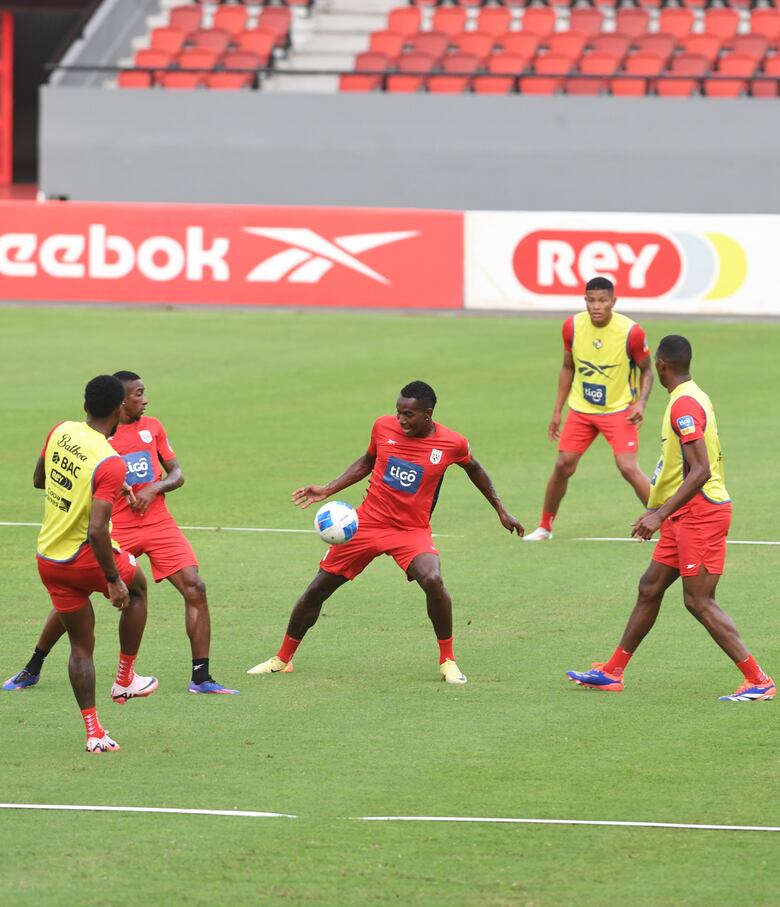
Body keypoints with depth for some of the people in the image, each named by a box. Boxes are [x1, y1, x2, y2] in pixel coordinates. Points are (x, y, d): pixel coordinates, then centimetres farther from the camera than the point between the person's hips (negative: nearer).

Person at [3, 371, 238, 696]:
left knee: (195, 588, -13)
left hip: (158, 523, 3)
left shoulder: (152, 427, 9)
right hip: (115, 529, -2)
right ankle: (32, 669, 18)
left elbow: (177, 474, 11)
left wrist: (155, 487, -10)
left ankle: (201, 678, -8)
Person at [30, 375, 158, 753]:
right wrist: (113, 580, -19)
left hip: (47, 559, 6)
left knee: (81, 646, 15)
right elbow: (97, 530, -29)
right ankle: (125, 680, 29)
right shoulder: (110, 463, -24)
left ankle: (93, 732, 11)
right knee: (136, 588, 27)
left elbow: (38, 479, 17)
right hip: (86, 557, -6)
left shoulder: (59, 433, -3)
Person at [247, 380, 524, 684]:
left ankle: (447, 661, -11)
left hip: (413, 531, -2)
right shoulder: (384, 427, -7)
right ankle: (283, 659, 23)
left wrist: (501, 510, 17)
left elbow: (474, 469, 12)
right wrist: (327, 490, 7)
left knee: (433, 581, -31)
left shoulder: (452, 444, -11)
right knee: (318, 588, 3)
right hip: (368, 522, 2)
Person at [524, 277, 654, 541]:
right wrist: (557, 411, 8)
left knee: (628, 468, -17)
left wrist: (640, 403, -19)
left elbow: (646, 370, -3)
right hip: (580, 409, 4)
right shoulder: (572, 326, -8)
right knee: (563, 465, 2)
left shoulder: (631, 332, -18)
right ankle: (545, 527, 21)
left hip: (619, 410, -4)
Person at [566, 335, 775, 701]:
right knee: (650, 588, 14)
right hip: (688, 515, 10)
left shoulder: (684, 405, -18)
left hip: (700, 512, -10)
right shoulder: (692, 398, 13)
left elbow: (700, 471, -25)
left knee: (699, 600, -9)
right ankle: (612, 673, 23)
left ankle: (759, 682, -9)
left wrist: (661, 514, -24)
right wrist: (660, 510, 28)